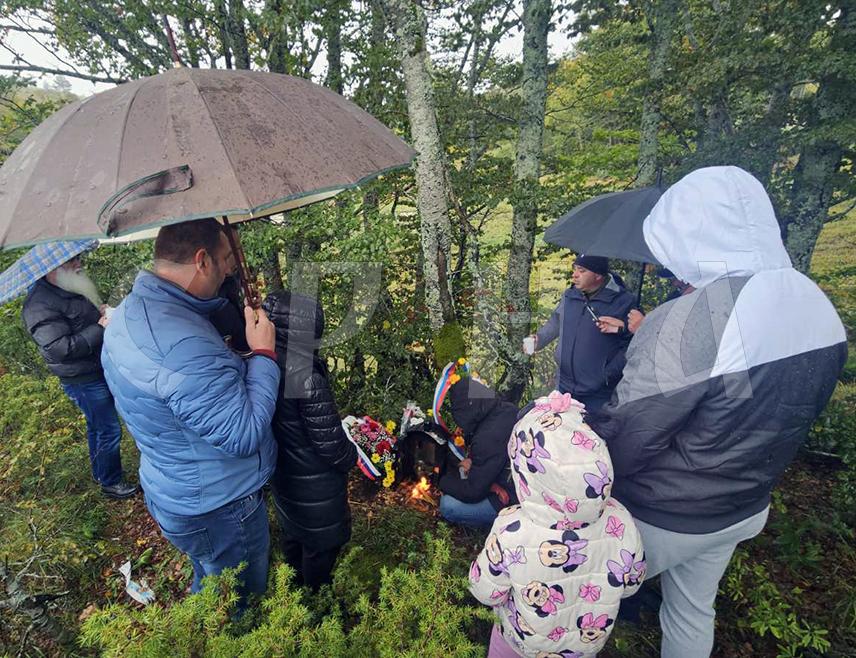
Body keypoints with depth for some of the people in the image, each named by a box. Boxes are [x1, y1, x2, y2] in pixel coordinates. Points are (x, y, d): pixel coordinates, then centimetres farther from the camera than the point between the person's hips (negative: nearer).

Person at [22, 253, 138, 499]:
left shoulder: (76, 288, 8)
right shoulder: (40, 305, -22)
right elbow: (60, 348, -28)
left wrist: (106, 312, 3)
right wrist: (100, 328, -26)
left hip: (101, 370, 9)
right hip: (84, 380, -9)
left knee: (97, 427, 22)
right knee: (109, 430, -1)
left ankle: (100, 473, 40)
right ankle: (110, 483, 17)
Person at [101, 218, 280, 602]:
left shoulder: (128, 312, 0)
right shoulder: (184, 345, -36)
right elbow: (245, 434, -32)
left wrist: (239, 359, 7)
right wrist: (263, 353, -23)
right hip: (219, 510, -9)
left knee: (208, 585, 33)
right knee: (241, 611, 17)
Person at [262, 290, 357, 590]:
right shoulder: (307, 377, -34)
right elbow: (328, 440, -25)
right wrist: (351, 457, -6)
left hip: (282, 472, 8)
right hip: (315, 484, -8)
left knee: (293, 532, 30)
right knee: (321, 542, 18)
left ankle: (298, 584, 54)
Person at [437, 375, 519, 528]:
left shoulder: (488, 438, -29)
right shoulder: (506, 409, -3)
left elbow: (473, 493, -19)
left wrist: (443, 481, -4)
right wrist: (472, 460, 3)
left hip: (512, 503, -9)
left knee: (447, 506, -12)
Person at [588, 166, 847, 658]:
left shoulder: (685, 324, -35)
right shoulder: (821, 309, -7)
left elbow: (623, 442, -29)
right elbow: (791, 417, 6)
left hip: (662, 520, -7)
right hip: (745, 511, 8)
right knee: (695, 613, 31)